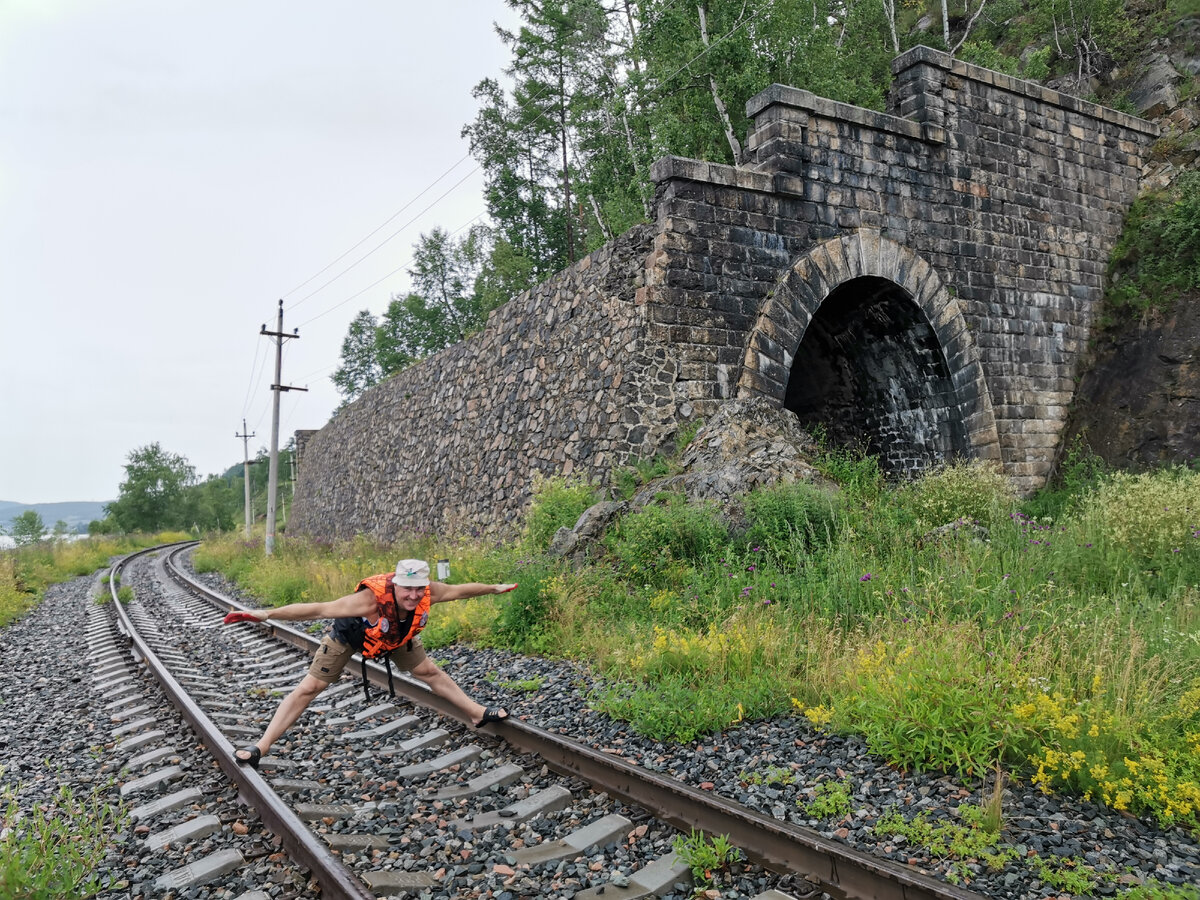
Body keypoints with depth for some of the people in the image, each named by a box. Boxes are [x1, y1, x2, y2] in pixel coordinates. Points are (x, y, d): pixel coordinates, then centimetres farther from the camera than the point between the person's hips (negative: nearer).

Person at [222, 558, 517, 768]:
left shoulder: (427, 592, -31)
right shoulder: (371, 598, -46)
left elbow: (461, 589, -12)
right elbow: (317, 609, -49)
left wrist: (494, 588, 1)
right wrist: (266, 614, -55)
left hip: (395, 637, 4)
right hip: (349, 635, -4)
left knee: (430, 672, 10)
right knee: (309, 687, -5)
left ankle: (478, 714, 28)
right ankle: (260, 747, 5)